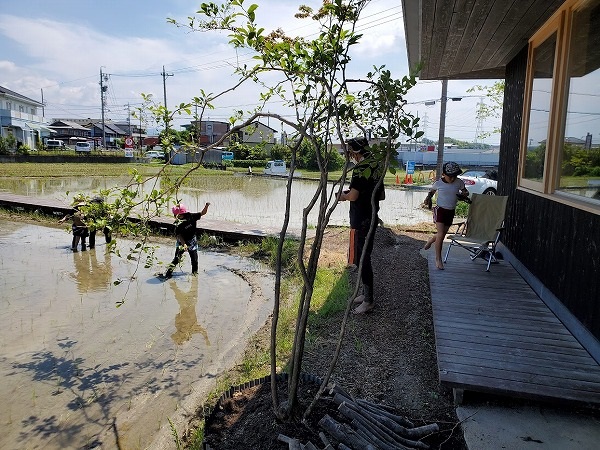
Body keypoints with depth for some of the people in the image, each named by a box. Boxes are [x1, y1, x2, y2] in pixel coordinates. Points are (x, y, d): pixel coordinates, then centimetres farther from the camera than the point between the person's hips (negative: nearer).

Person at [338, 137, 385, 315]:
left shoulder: (360, 169, -17)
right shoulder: (376, 168, 11)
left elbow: (353, 196, -24)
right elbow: (381, 195, 18)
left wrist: (344, 196, -3)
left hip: (361, 221, -10)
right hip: (371, 218, 10)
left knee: (361, 259, -2)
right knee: (365, 257, 18)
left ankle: (368, 300, 5)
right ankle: (366, 293, 29)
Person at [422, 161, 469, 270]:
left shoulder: (459, 182, -4)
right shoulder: (438, 183, -9)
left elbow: (465, 192, 11)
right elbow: (431, 191, 10)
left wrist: (464, 194, -12)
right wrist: (428, 198, -7)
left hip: (451, 212, 4)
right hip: (440, 210, -4)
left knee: (442, 234, 12)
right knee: (441, 234, -12)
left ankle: (431, 240, 47)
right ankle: (438, 259, -1)